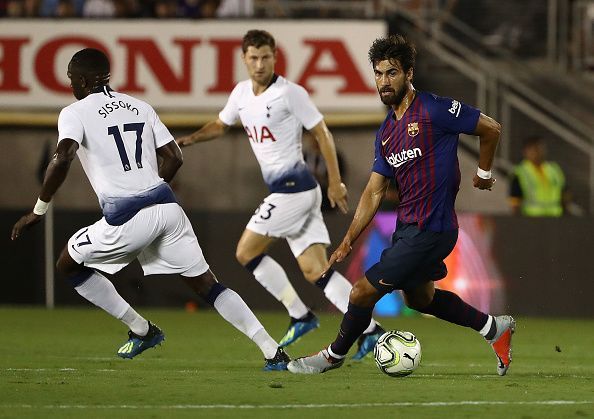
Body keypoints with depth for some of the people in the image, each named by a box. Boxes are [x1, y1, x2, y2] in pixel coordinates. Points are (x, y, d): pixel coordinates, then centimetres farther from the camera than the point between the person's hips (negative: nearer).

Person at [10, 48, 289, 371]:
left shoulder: (75, 113, 1)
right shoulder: (140, 107, 19)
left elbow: (63, 158, -16)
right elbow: (174, 158, 17)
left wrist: (39, 210, -9)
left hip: (126, 217, -6)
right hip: (167, 207, 6)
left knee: (69, 266, 18)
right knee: (206, 284, 10)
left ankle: (142, 331, 16)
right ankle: (273, 352, -2)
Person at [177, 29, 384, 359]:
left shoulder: (290, 93, -10)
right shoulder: (241, 93, 13)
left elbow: (321, 133, -7)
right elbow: (220, 125, 29)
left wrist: (335, 182, -9)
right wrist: (189, 139, 13)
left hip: (293, 187, -8)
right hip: (283, 189, 8)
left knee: (247, 253, -4)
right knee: (315, 271, 0)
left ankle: (300, 315, 3)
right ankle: (369, 329, -4)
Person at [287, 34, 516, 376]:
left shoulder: (434, 110, -15)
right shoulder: (387, 132, 9)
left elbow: (491, 128, -6)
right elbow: (374, 192, 11)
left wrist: (484, 174, 5)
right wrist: (348, 242, 6)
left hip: (430, 232, -9)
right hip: (407, 227, 9)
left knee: (363, 293, -7)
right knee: (420, 298, 25)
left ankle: (335, 355, 16)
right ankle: (495, 328, 38)